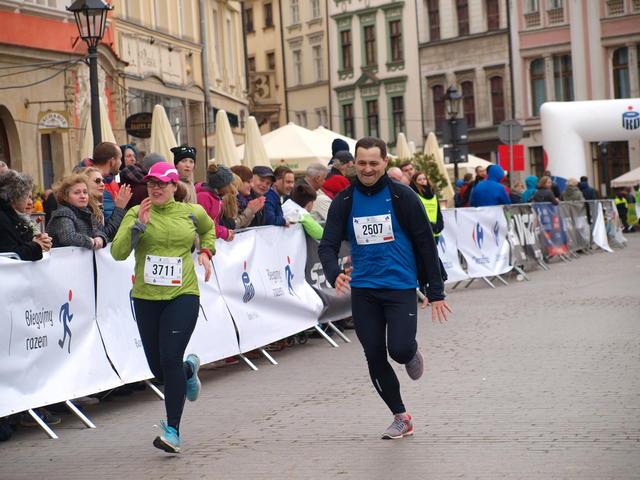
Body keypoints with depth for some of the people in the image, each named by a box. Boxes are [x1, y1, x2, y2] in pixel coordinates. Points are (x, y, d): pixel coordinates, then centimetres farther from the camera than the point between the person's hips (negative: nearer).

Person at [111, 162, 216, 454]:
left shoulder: (192, 212, 5)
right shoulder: (136, 214, 0)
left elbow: (208, 229, 29)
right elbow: (118, 252, -12)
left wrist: (206, 252, 12)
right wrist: (139, 224, -20)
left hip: (183, 295, -2)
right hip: (146, 298, 2)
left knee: (170, 360, -16)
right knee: (158, 368, 9)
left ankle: (173, 431, -11)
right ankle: (189, 369, 46)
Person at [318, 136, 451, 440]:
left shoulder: (402, 197, -5)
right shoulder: (344, 202, 2)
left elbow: (426, 244, -2)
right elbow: (327, 245, -4)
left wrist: (435, 292, -4)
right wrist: (334, 274, -25)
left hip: (400, 287, -3)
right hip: (363, 291, 3)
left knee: (399, 349, -18)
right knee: (375, 358, 3)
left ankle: (412, 354, 20)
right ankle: (401, 418, 20)